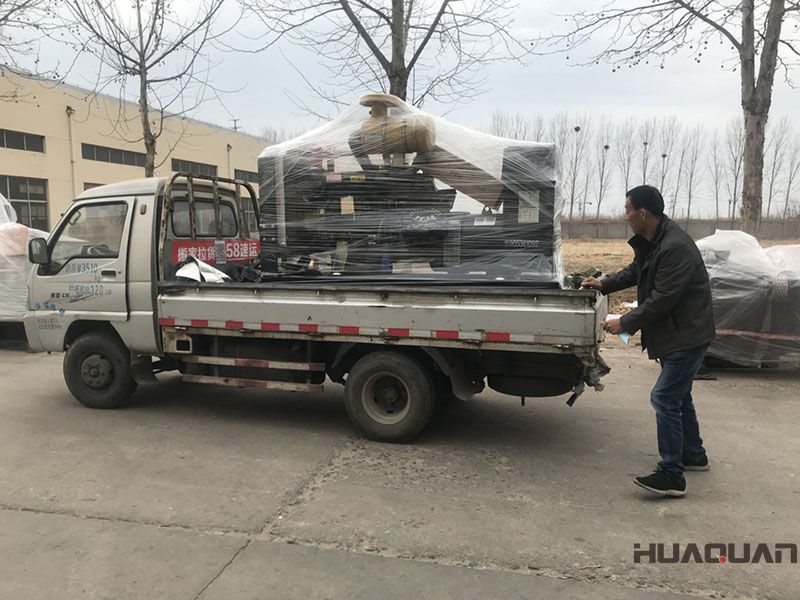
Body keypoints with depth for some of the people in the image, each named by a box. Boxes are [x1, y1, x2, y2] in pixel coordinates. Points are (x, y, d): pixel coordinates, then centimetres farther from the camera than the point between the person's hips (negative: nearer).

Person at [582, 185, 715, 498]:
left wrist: (625, 323, -19)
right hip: (676, 332, 11)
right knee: (678, 396, 21)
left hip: (687, 336, -11)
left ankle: (671, 476, -3)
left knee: (664, 398, -11)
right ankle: (694, 455, 38)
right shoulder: (649, 241, 5)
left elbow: (662, 299, -26)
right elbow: (636, 271, 23)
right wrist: (604, 284, 15)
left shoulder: (676, 248, -27)